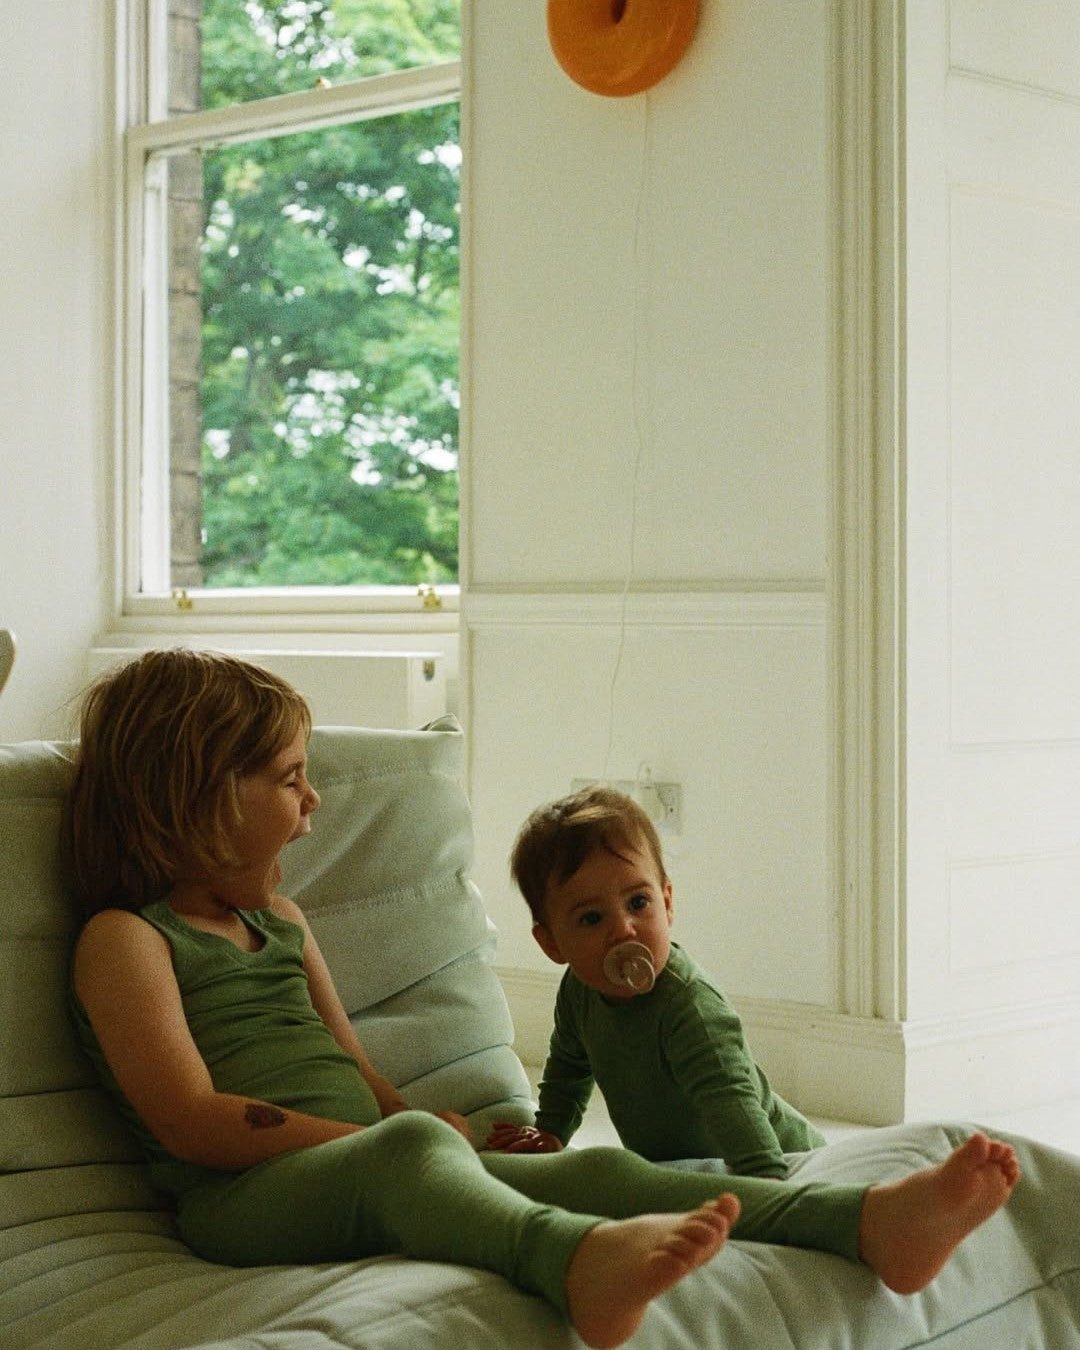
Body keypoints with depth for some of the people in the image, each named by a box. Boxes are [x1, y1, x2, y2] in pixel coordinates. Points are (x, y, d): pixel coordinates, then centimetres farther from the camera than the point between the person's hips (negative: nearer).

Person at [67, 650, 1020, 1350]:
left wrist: (416, 1131, 5)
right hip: (243, 1197, -8)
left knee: (592, 1168, -15)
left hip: (363, 1168, 8)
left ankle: (871, 1222, -33)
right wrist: (384, 1136, -12)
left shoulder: (281, 921, 30)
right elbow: (193, 1121, -9)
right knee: (412, 1145, -39)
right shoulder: (126, 938, 4)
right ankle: (581, 1260, -73)